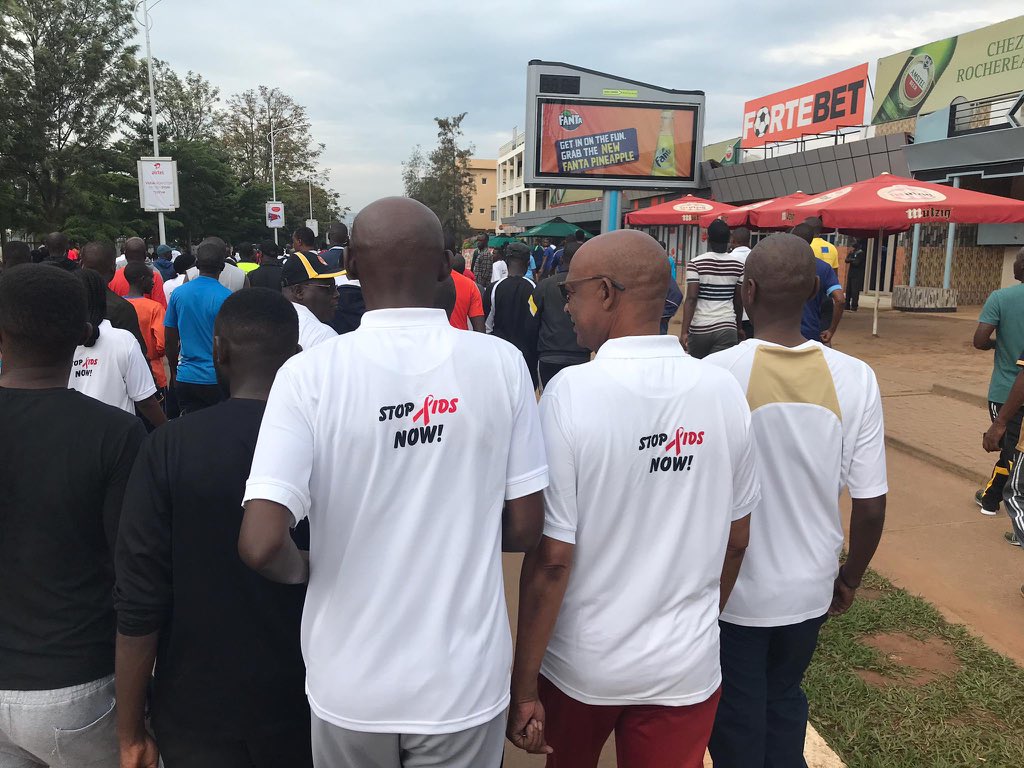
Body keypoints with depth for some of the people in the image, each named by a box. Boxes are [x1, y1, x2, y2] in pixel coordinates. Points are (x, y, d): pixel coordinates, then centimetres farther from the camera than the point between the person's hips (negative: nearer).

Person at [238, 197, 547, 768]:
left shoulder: (311, 373, -16)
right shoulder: (502, 363, -12)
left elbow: (261, 544, -21)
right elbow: (526, 528, -7)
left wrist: (308, 569, 1)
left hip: (352, 682, 0)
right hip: (466, 679, 1)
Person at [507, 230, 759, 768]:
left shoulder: (571, 392, -21)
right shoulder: (725, 392, -10)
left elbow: (552, 556, -20)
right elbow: (736, 541, 1)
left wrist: (523, 687, -9)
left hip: (583, 663, -1)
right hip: (687, 664, 2)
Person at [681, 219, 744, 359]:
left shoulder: (696, 264, -5)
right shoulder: (738, 265, 4)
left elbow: (691, 298, -13)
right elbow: (738, 300, 12)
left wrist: (684, 331, -14)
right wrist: (739, 327, 25)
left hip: (699, 327, -1)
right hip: (727, 328, 1)